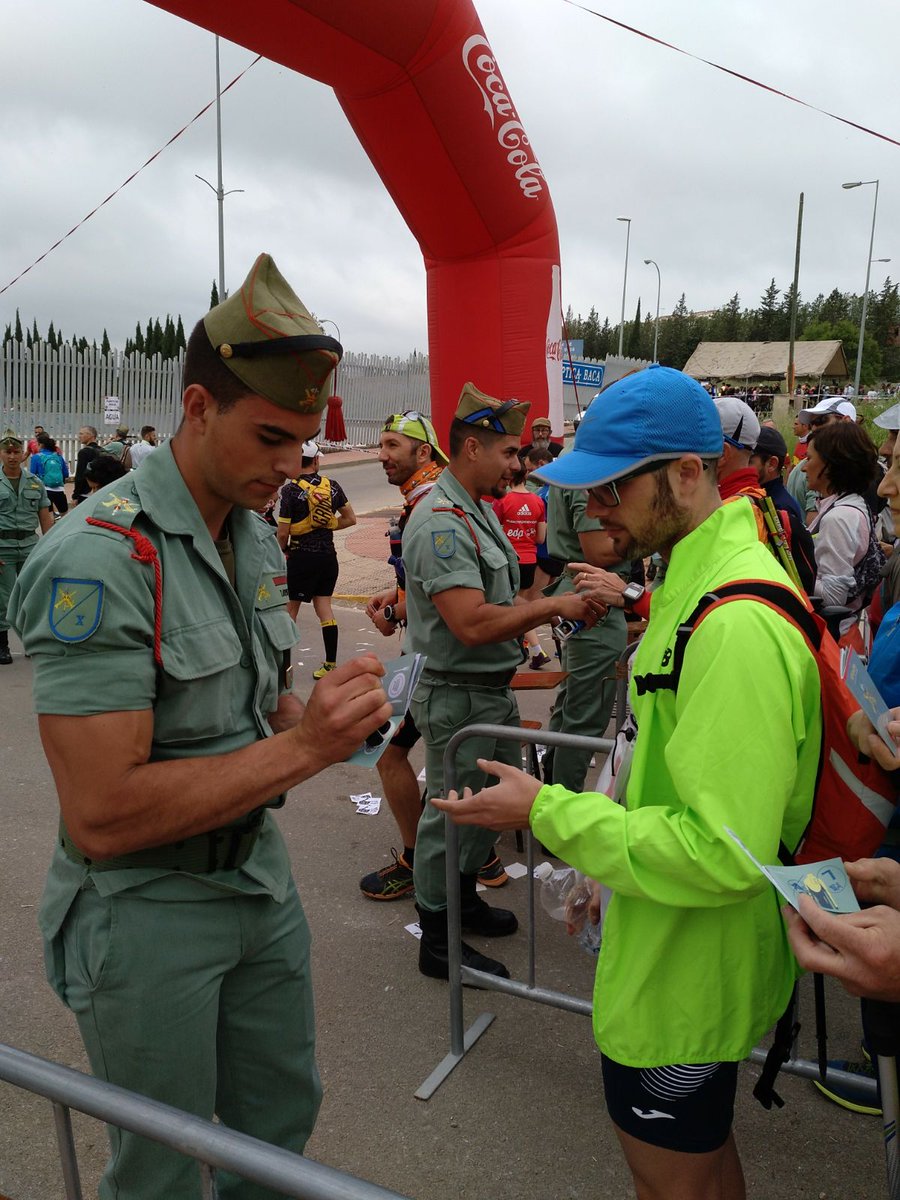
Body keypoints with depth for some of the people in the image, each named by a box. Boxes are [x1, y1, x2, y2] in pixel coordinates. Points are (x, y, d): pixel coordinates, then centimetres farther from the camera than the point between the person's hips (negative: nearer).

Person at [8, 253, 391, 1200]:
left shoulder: (256, 535, 3)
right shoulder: (100, 558, -24)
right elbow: (102, 817, -27)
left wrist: (327, 712, -8)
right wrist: (302, 749, -29)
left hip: (259, 876, 7)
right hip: (147, 915, -7)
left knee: (283, 1117, 24)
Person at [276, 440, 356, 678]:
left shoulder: (291, 490, -12)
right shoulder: (332, 486, 2)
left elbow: (282, 532, -12)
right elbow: (350, 519, 8)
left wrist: (283, 551, 6)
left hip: (301, 556, -4)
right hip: (328, 555, 5)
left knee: (290, 608, 8)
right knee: (324, 607, 10)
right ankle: (331, 664, 8)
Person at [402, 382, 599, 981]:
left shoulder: (479, 510, 11)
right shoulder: (440, 522, -22)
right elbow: (473, 624, -30)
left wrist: (558, 604, 3)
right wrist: (554, 606, -22)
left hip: (494, 689, 10)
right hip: (458, 696, -10)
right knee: (451, 812, 5)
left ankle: (463, 896, 44)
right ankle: (438, 941, 23)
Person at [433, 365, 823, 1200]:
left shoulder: (739, 625, -30)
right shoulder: (702, 576, 5)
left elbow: (726, 852, -31)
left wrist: (547, 812, -25)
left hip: (688, 966, -9)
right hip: (677, 947, 9)